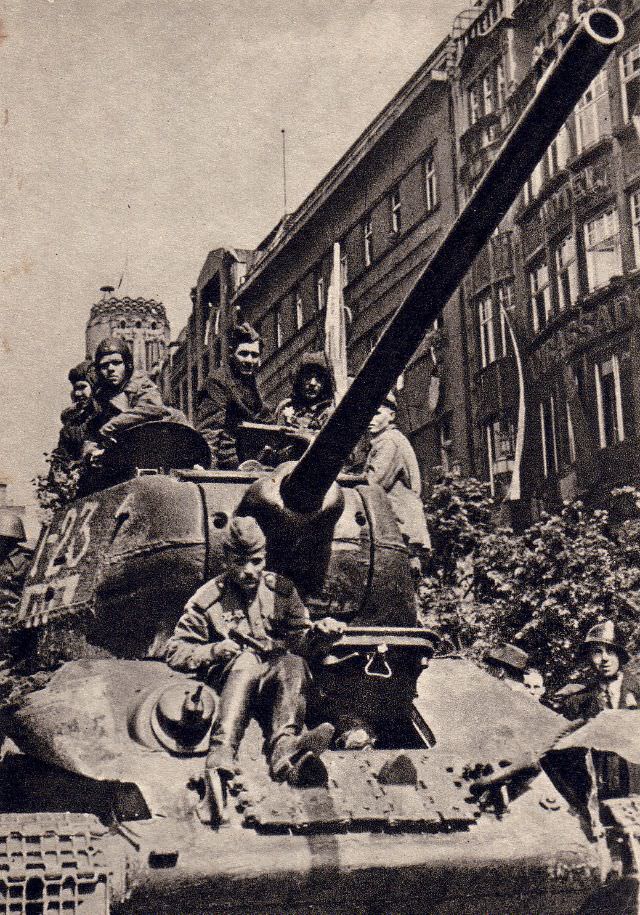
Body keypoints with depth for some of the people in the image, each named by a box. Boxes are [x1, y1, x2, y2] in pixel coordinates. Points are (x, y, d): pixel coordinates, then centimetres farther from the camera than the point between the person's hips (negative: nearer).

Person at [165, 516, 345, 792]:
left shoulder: (281, 591, 15)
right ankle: (221, 753, -57)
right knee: (247, 661, -36)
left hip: (276, 678, 2)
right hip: (230, 677, -2)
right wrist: (213, 651, -9)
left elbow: (300, 644, 15)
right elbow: (175, 652, 8)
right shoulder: (208, 598, 8)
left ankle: (284, 749, -56)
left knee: (293, 664, -32)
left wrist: (318, 633, -8)